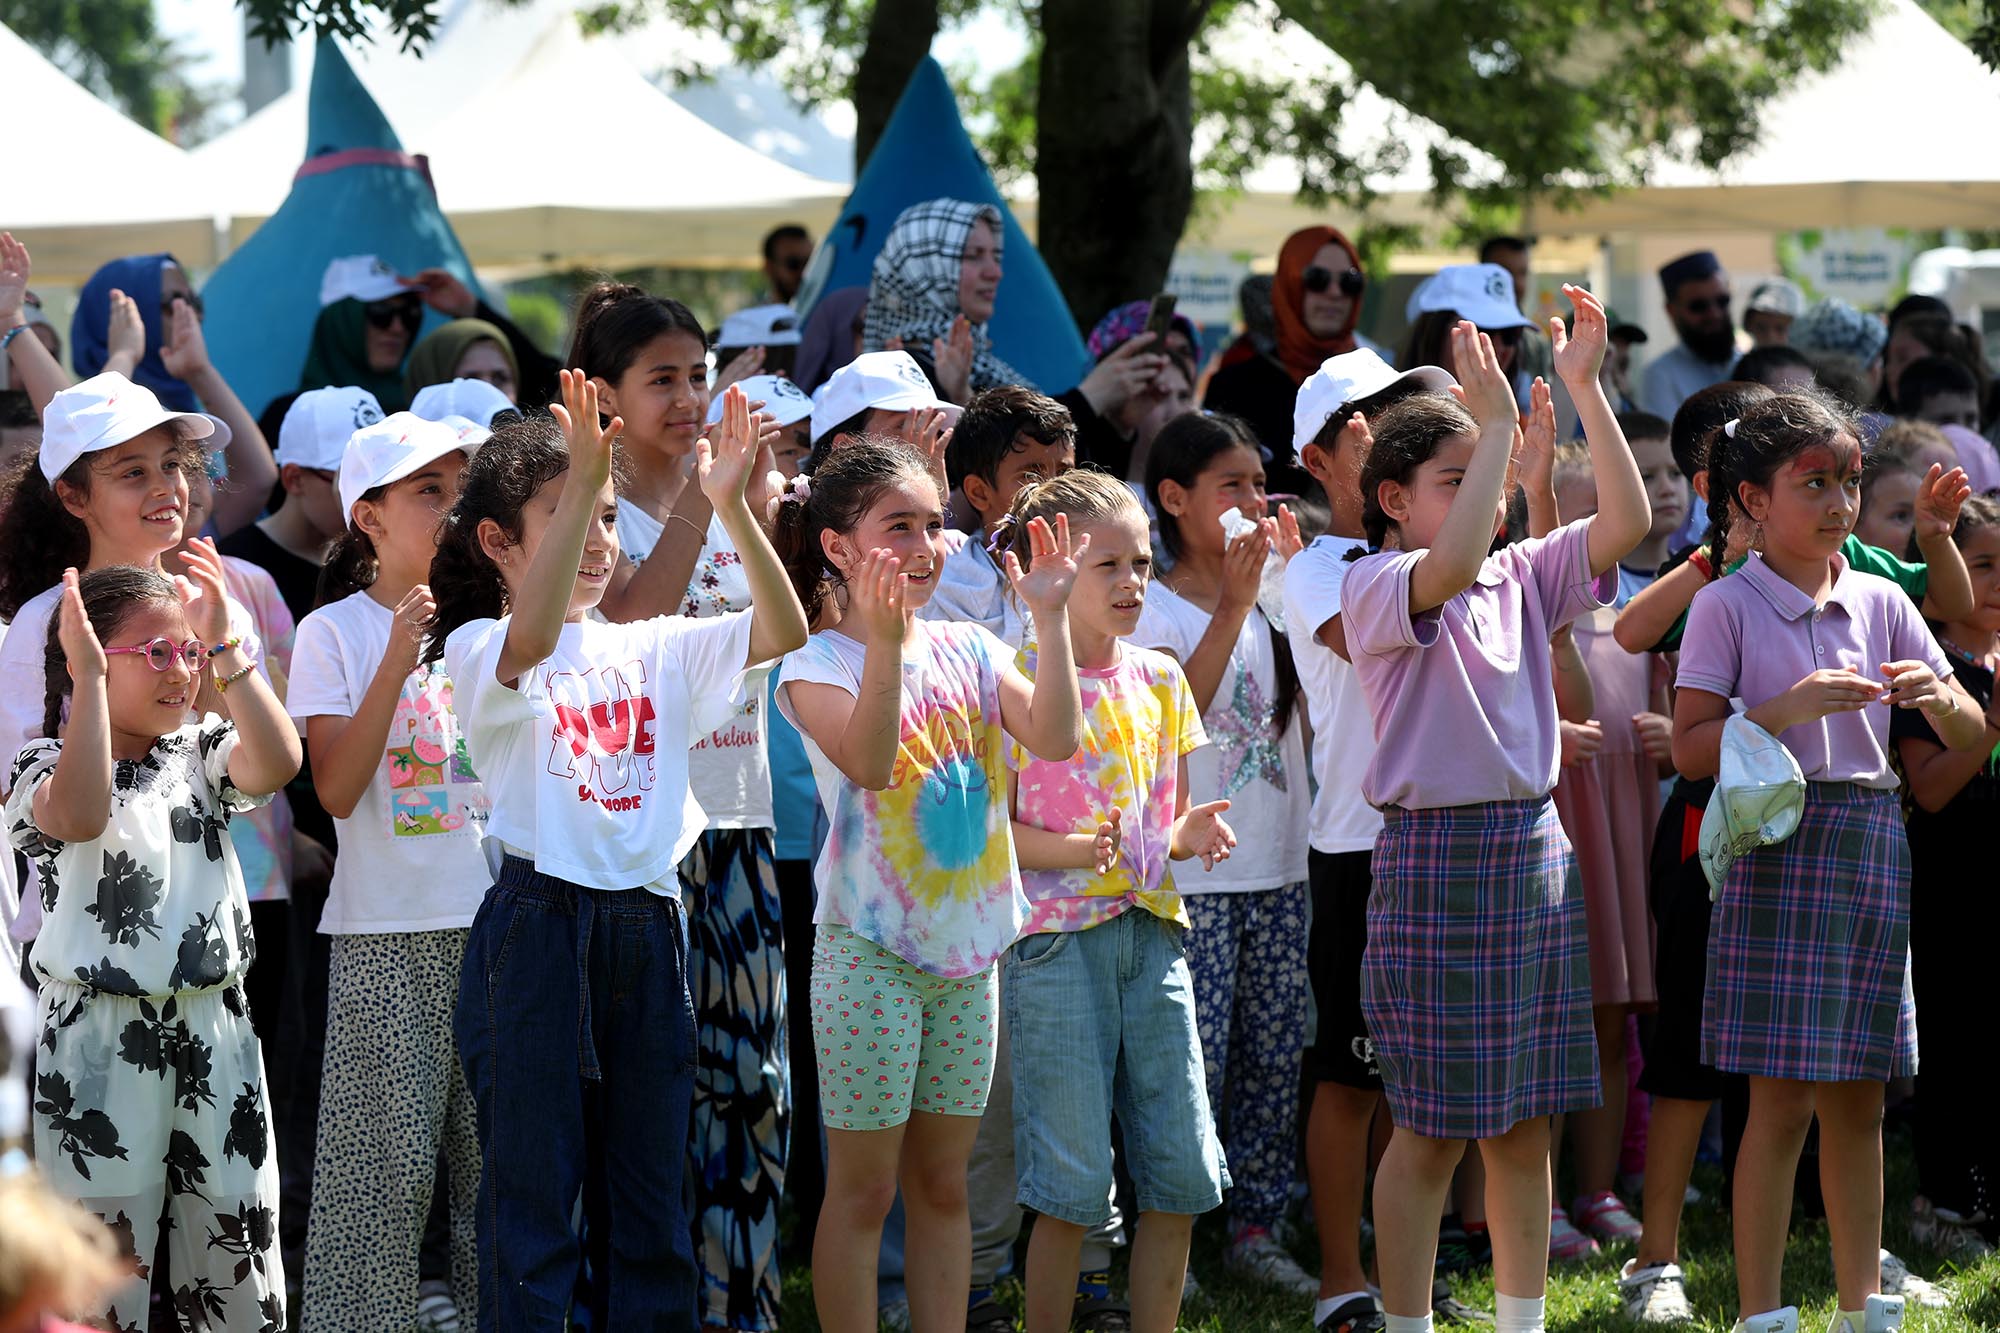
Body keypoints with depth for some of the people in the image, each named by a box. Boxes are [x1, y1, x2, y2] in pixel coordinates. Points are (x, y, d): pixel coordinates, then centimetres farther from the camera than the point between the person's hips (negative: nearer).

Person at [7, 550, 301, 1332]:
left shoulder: (200, 755, 9)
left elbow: (277, 765, -12)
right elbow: (81, 815, -27)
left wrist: (223, 650, -16)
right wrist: (90, 679, -28)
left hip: (212, 1027, 4)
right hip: (101, 1035, -4)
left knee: (240, 1244, 7)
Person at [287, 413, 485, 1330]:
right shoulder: (335, 633, -2)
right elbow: (337, 790, -12)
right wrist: (398, 661, -20)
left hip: (494, 921, 4)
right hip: (389, 934, -4)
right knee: (389, 1158, -3)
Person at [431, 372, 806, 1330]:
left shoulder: (653, 650, 11)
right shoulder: (480, 649, -5)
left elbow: (781, 631, -1)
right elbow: (530, 640, -29)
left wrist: (732, 507, -15)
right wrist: (582, 482, -37)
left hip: (648, 932, 6)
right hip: (538, 923, -5)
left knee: (649, 1205, 10)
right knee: (531, 1199, -2)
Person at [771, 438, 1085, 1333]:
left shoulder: (967, 649, 6)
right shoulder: (817, 664, -9)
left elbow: (1054, 739, -9)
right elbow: (869, 763, -28)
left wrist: (1050, 619, -16)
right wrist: (883, 639, -37)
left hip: (965, 947, 5)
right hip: (870, 948, -5)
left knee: (943, 1183, 11)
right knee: (864, 1188, -1)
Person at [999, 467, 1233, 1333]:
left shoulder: (1159, 678, 12)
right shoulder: (1017, 682, -6)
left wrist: (1188, 833, -2)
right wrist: (1070, 851, -23)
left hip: (1151, 930, 6)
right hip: (1057, 937, -6)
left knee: (1180, 1173, 4)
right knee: (1072, 1180, -4)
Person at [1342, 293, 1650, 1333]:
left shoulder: (1521, 577, 10)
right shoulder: (1377, 586, -7)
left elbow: (1625, 523, -1)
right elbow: (1451, 565, -29)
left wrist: (1584, 388, -6)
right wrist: (1497, 420, -25)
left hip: (1535, 851, 6)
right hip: (1434, 856, -6)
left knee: (1526, 1123, 10)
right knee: (1430, 1129, -2)